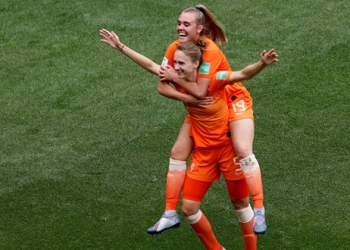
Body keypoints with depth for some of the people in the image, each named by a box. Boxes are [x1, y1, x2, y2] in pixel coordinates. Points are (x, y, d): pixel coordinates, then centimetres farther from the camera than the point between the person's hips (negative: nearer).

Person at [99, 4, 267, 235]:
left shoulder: (210, 51, -30)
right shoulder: (176, 48, -11)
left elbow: (200, 91, -33)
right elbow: (163, 86, -11)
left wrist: (174, 76, -26)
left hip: (233, 101, -7)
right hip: (203, 108, 7)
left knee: (243, 151, -23)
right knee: (178, 153, 2)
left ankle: (259, 212, -15)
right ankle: (170, 214, 12)